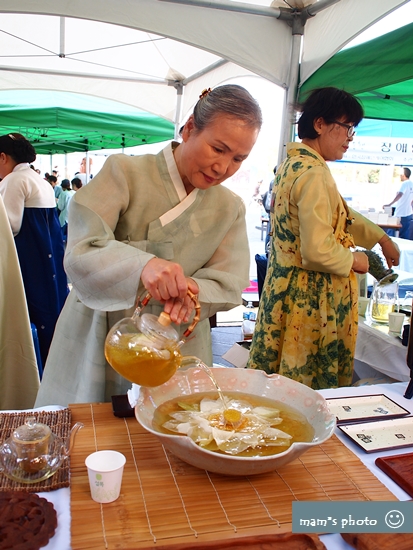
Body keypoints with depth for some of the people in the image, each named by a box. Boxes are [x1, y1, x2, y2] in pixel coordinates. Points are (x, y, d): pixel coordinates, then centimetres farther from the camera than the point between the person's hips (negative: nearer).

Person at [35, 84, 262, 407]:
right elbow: (81, 253, -18)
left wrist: (190, 291, -25)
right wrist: (141, 265, -38)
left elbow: (229, 286, -2)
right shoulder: (125, 173, -9)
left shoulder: (231, 208, 4)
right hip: (99, 344, -2)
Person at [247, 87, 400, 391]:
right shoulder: (314, 173, -21)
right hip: (310, 298, -10)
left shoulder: (294, 163, 10)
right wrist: (353, 260, -8)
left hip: (285, 284, 10)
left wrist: (381, 237, 21)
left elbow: (340, 214, 21)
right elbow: (317, 250, -27)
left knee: (278, 388, 21)